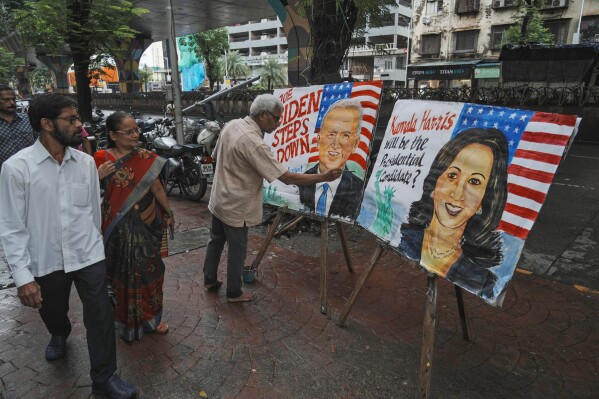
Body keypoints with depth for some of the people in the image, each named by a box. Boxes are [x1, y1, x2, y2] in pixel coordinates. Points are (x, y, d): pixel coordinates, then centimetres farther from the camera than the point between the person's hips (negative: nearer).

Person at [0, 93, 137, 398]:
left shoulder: (86, 162, -5)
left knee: (100, 317, 4)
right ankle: (59, 335, 60)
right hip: (46, 261, -1)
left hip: (88, 256, 1)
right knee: (51, 314, 24)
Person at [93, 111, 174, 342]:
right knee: (122, 275, 11)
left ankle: (150, 317, 32)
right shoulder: (101, 159, -6)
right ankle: (126, 320, 33)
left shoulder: (147, 158, -2)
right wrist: (98, 176, -19)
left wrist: (169, 214, 15)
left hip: (148, 225, 2)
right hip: (117, 227, -1)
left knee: (150, 271, 11)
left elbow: (157, 188, 7)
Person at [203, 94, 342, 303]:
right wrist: (323, 177, -24)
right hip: (236, 207, -9)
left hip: (219, 199, 9)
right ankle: (234, 293, 28)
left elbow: (218, 155, 13)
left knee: (216, 241, 23)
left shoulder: (232, 125, -3)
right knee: (237, 251, 10)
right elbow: (287, 178, -29)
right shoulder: (253, 142, -29)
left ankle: (209, 280, 41)